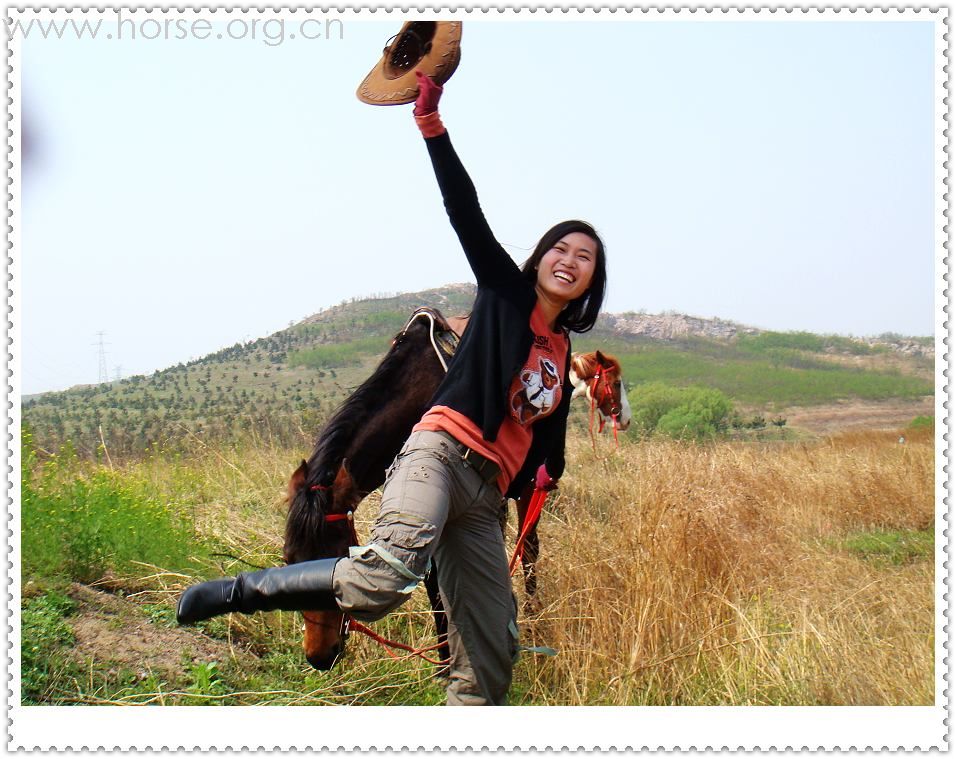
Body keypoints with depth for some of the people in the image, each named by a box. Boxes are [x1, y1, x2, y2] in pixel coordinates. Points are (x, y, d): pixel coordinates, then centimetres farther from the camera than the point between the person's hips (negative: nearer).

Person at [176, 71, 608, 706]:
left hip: (487, 494, 7)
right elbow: (466, 213, 1)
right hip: (441, 452, -6)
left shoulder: (561, 354, 27)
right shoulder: (505, 291, 13)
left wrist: (544, 472, 11)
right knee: (383, 578, -35)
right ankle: (235, 593, -17)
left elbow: (548, 436, 34)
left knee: (490, 660, 1)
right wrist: (432, 124, -9)